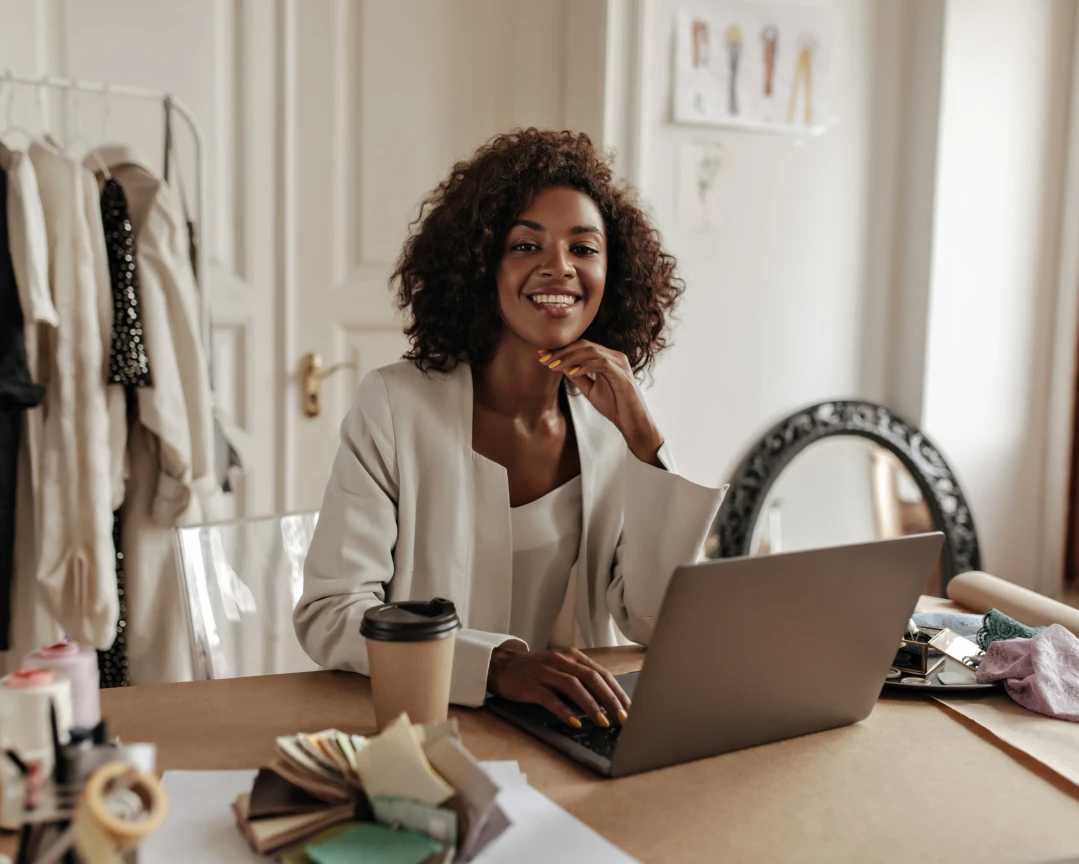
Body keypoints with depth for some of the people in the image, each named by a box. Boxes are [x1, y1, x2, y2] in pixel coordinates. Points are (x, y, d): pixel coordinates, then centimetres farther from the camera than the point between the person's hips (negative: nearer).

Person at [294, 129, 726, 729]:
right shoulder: (395, 406, -7)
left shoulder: (610, 425, 2)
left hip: (576, 732, 2)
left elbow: (665, 629, -4)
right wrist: (499, 664, -26)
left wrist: (642, 435, -12)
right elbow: (328, 613, -12)